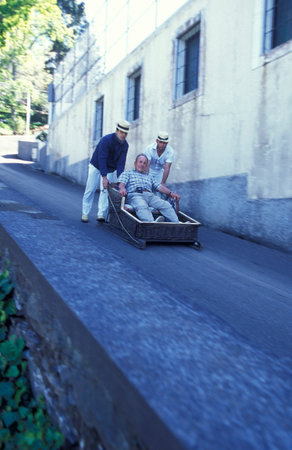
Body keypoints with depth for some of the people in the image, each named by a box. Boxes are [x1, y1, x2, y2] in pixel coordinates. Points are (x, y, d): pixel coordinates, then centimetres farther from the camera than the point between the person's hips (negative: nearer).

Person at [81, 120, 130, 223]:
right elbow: (101, 159, -31)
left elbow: (121, 163, -14)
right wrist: (104, 177, -39)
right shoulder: (106, 140, -26)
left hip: (110, 169, 3)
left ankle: (101, 214, -12)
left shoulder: (125, 145, -10)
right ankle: (85, 213, 8)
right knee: (90, 190, -3)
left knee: (105, 191, -9)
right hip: (96, 166, -3)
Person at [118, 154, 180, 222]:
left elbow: (159, 187, 24)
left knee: (166, 205, -25)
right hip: (135, 195, -4)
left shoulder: (149, 177, 37)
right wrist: (122, 188, -19)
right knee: (142, 206, -39)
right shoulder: (127, 173, 27)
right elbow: (121, 183, 7)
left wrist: (170, 193, 5)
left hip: (150, 196, 4)